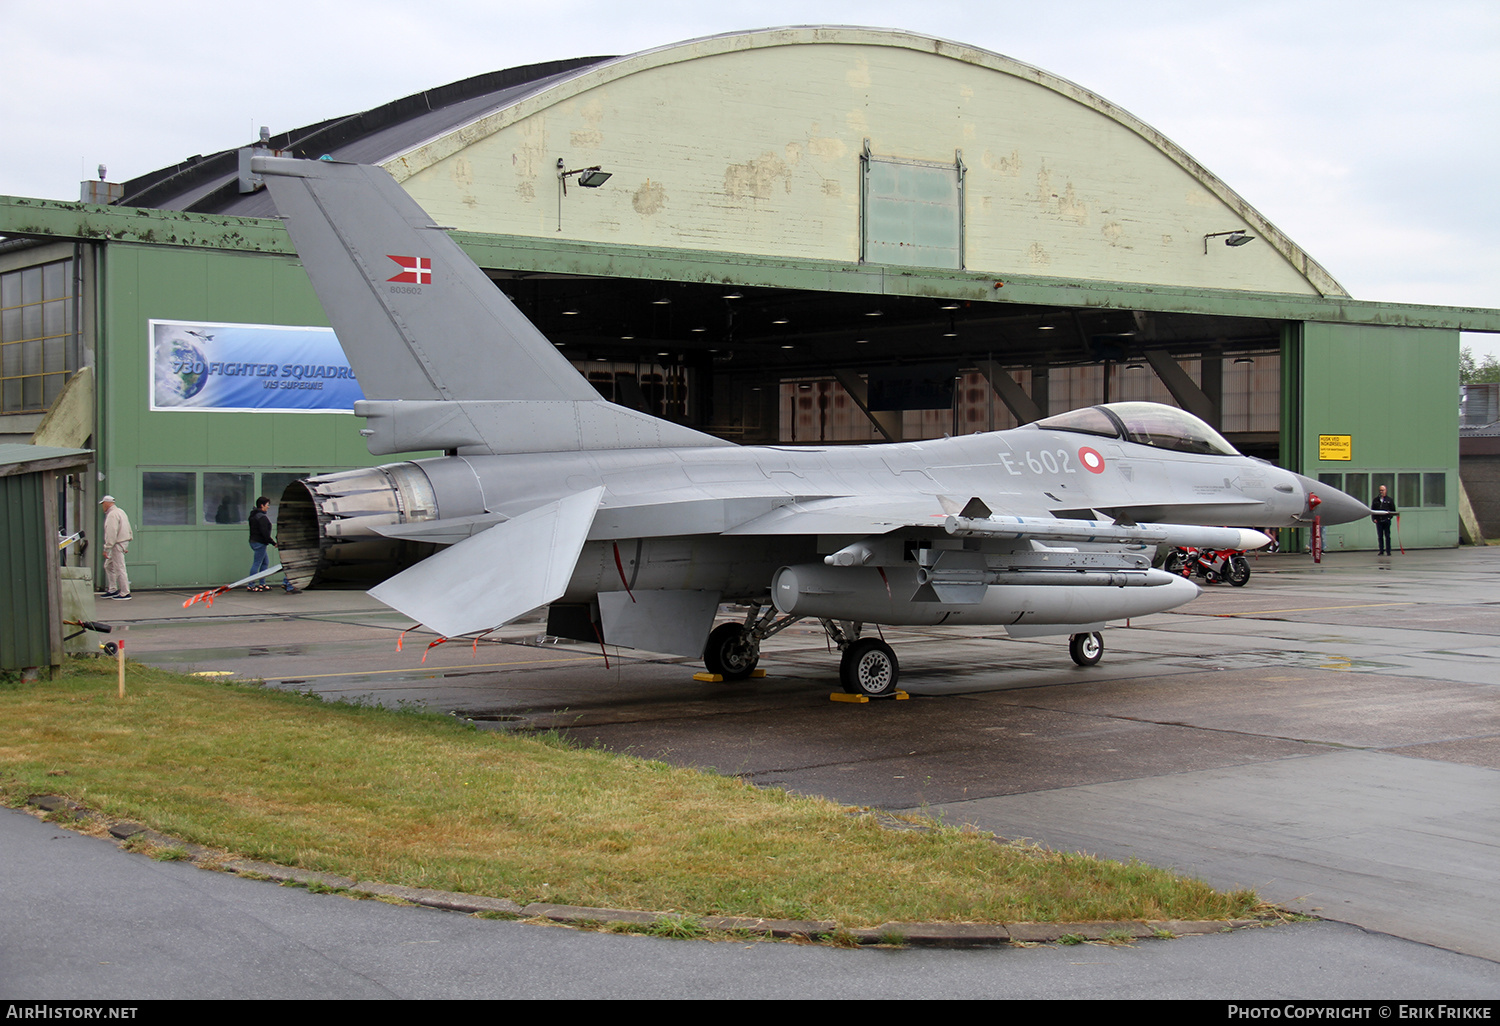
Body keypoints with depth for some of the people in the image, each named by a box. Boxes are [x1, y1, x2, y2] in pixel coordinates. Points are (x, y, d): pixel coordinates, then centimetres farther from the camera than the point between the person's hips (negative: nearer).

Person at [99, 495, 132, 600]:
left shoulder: (112, 515, -15)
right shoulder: (120, 511, 16)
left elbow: (111, 533, -21)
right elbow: (129, 529, 19)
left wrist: (106, 549, -19)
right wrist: (126, 547, 22)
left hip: (117, 544, -11)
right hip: (124, 542, 11)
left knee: (119, 568, -7)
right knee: (108, 566, 18)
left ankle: (125, 593, -4)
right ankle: (113, 590, 21)